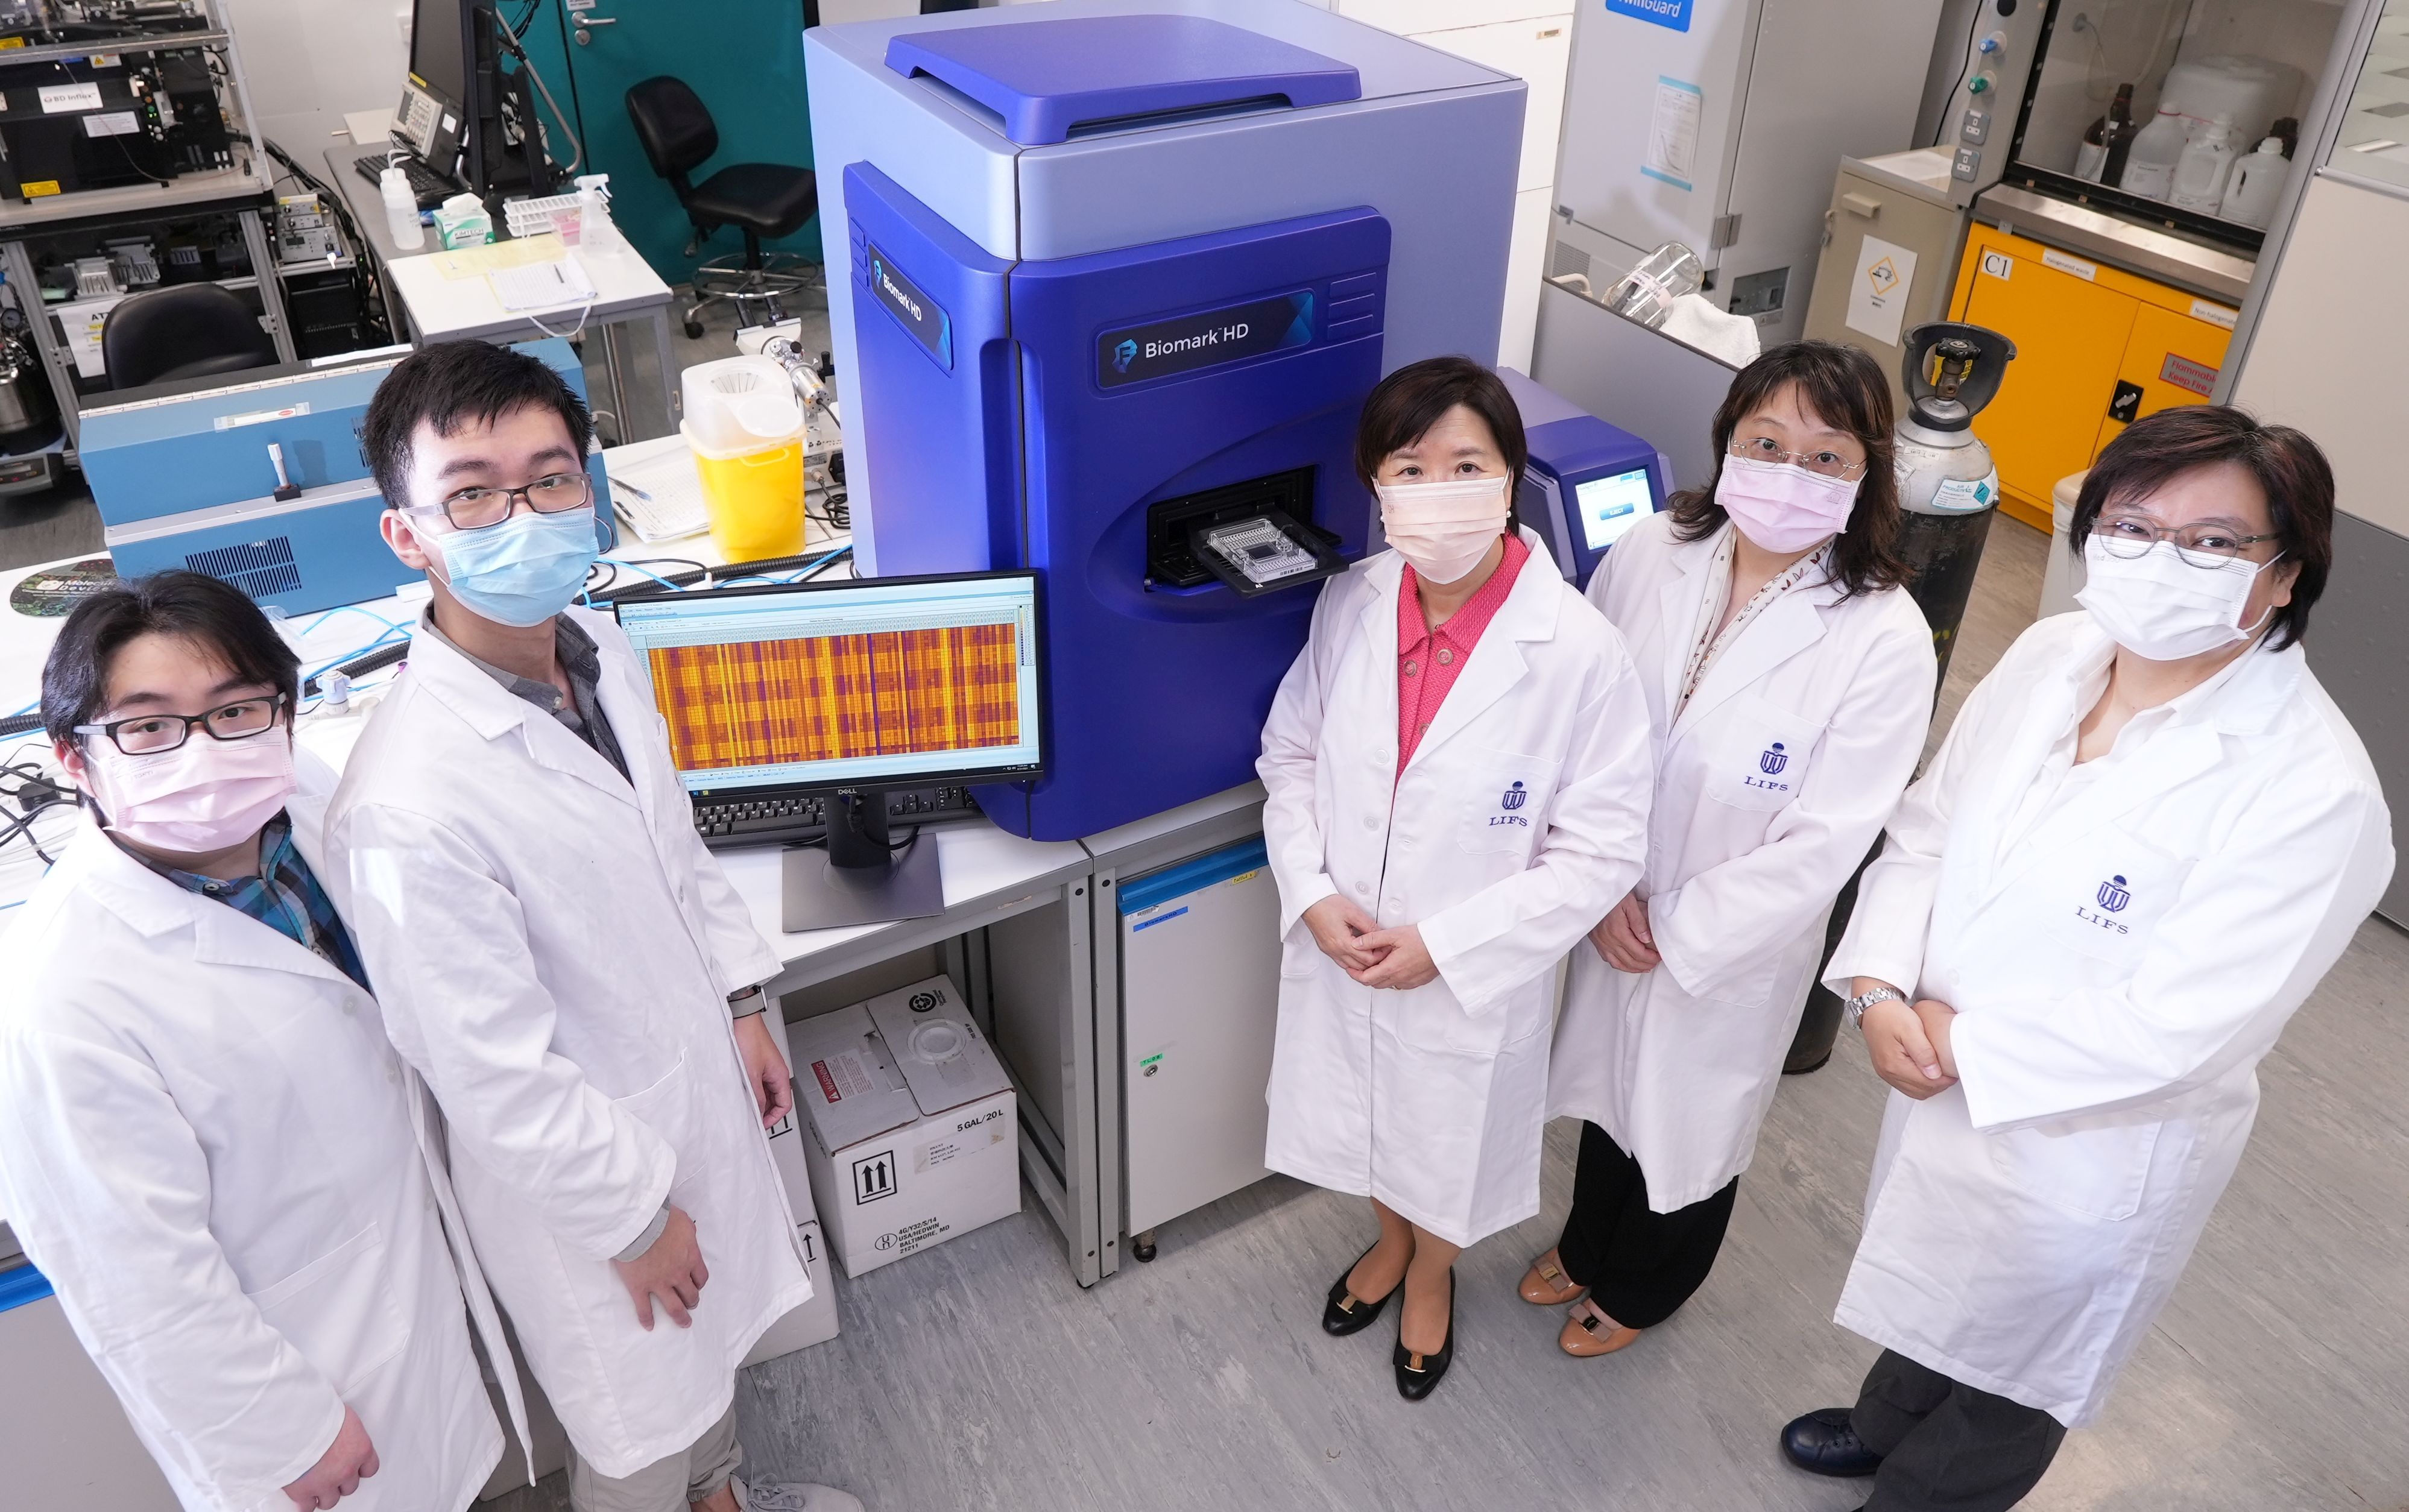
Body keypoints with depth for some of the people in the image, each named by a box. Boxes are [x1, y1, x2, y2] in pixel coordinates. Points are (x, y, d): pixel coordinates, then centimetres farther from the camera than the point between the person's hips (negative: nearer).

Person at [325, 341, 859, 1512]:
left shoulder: (597, 650, -9)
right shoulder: (410, 810, -34)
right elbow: (496, 1080, -26)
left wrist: (740, 1002, 11)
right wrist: (634, 1216, -15)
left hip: (693, 1084, 8)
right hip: (583, 1176, -7)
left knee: (716, 1336, 32)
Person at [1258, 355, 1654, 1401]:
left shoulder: (1579, 652, -25)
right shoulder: (1349, 607, -12)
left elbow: (1602, 849, -18)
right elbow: (1290, 753, 2)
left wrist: (1443, 945, -20)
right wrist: (1313, 894, -13)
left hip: (1475, 978, -3)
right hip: (1340, 952, 3)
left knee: (1451, 1141, 24)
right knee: (1368, 1118, 28)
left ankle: (1431, 1277, 57)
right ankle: (1390, 1238, 61)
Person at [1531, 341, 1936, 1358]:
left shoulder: (1884, 641, -24)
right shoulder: (1649, 555, -14)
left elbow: (1821, 846, -21)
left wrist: (1674, 933, -17)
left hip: (1733, 951, -3)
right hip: (1611, 919, 3)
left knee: (1692, 1129, 21)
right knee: (1607, 1089, 27)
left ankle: (1640, 1288, 53)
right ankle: (1587, 1246, 59)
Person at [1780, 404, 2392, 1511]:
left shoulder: (2313, 792, -28)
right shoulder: (2049, 655, -9)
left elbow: (2170, 1031, -28)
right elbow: (1927, 826, -3)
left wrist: (1963, 1048, -20)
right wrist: (1880, 987, -17)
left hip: (2083, 1159, -6)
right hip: (1940, 1091, 6)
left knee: (2007, 1385, 22)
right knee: (1929, 1294, 34)